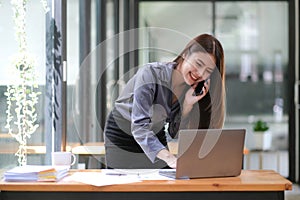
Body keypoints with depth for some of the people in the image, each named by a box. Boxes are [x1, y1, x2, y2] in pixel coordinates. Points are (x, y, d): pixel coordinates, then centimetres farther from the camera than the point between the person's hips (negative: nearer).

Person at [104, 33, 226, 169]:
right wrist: (170, 158, -49)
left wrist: (188, 104, -24)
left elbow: (174, 133, -8)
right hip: (121, 133, -4)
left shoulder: (194, 88, -12)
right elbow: (139, 127, -37)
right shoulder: (151, 73, -29)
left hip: (156, 135, 5)